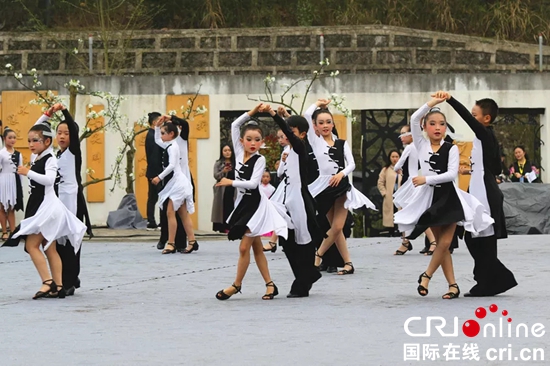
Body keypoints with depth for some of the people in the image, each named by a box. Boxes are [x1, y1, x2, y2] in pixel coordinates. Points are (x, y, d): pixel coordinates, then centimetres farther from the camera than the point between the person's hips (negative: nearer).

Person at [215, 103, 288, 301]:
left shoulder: (259, 159, -11)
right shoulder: (239, 153, 3)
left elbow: (252, 183, -21)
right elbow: (234, 125, 5)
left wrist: (231, 182, -15)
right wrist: (251, 113, 0)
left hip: (254, 204, -7)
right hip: (243, 203, 7)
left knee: (244, 247, -6)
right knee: (256, 247, 9)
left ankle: (237, 285, 4)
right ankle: (270, 284, 14)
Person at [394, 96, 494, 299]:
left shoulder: (451, 149, -5)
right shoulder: (421, 145, 1)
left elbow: (452, 174, -16)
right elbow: (414, 119, -11)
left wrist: (426, 179, -19)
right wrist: (435, 102, -12)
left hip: (449, 197, -2)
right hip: (430, 198, 2)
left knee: (445, 243, -8)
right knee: (441, 243, 4)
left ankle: (426, 275, 9)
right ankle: (453, 285, 8)